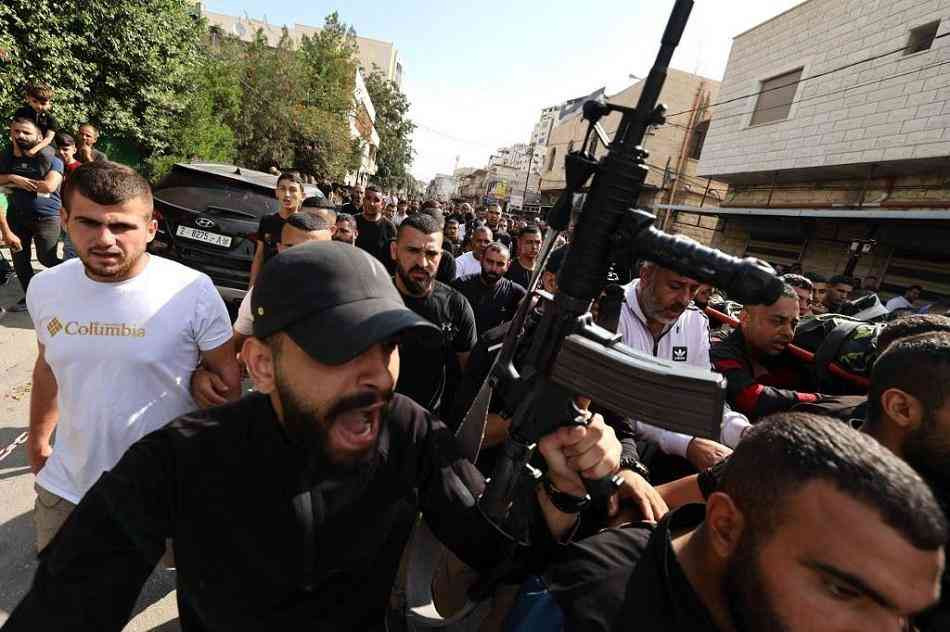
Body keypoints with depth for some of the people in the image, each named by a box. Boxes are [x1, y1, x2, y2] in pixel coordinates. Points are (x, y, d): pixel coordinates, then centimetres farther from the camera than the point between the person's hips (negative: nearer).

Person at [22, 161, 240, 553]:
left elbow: (226, 377, -11)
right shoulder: (44, 288, -6)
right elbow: (47, 368, 11)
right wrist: (37, 437, 20)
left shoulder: (193, 292, -21)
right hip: (67, 486, 4)